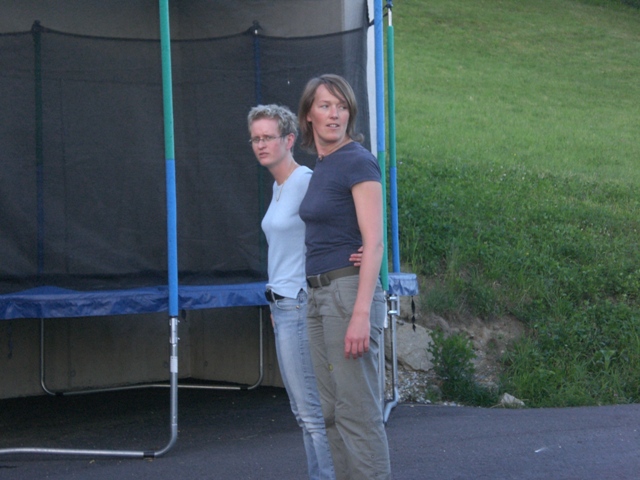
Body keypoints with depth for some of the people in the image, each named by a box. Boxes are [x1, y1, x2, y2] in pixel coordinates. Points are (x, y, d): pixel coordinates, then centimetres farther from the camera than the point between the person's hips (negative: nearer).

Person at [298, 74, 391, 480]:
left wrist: (361, 314, -24)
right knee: (333, 413, 11)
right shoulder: (321, 167, 16)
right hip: (320, 295, 9)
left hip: (349, 292, -9)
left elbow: (374, 243, -17)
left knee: (358, 411, -9)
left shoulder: (357, 162, -10)